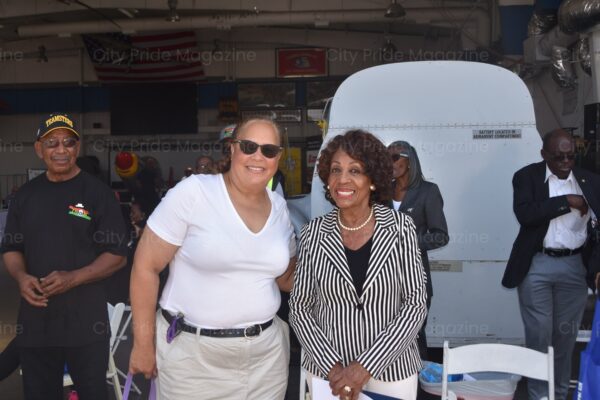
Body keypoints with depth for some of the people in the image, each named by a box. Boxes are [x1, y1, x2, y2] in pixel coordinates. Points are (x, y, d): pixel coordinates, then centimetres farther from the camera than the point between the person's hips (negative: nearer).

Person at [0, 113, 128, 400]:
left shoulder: (98, 193, -5)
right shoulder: (26, 195, 9)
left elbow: (116, 254, -6)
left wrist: (73, 278, -19)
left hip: (86, 321, -4)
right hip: (35, 319, 4)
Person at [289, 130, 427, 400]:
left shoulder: (400, 227, -8)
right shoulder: (313, 234, -5)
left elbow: (415, 304, -9)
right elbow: (300, 309, -1)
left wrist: (365, 366, -14)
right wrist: (333, 367, -12)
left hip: (393, 371, 0)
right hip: (327, 373, 1)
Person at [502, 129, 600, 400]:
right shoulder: (527, 177, -3)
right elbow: (524, 214, -18)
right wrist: (566, 202, -16)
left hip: (575, 266, 3)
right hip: (537, 266, -3)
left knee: (566, 334, 12)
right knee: (539, 334, 3)